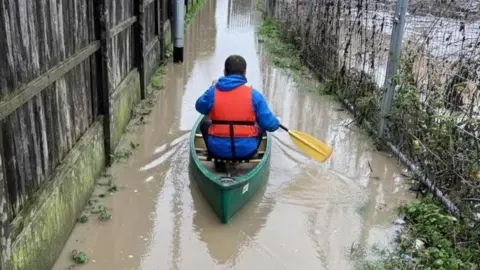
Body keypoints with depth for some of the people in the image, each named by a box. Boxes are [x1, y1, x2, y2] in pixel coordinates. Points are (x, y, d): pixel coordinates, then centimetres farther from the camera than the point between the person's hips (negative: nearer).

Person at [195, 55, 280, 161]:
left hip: (218, 150, 1)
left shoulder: (213, 92, -7)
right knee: (261, 127, 29)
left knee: (204, 124, 30)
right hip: (246, 151, 0)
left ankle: (218, 159, 30)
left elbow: (200, 107, 14)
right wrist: (276, 122, 15)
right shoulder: (253, 94, -10)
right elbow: (269, 124, -9)